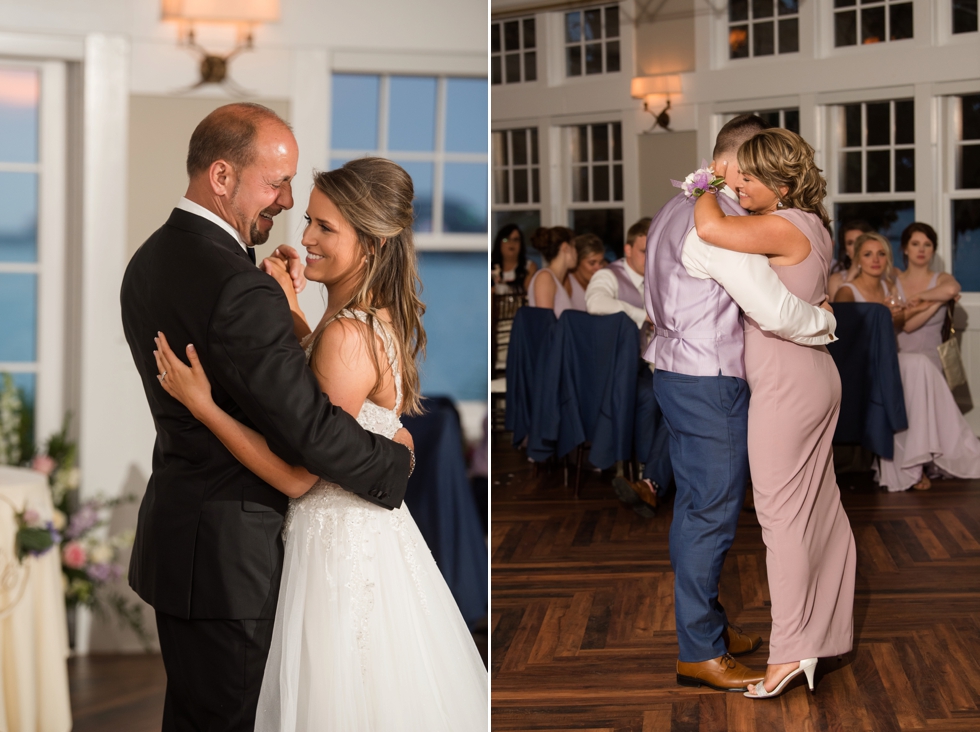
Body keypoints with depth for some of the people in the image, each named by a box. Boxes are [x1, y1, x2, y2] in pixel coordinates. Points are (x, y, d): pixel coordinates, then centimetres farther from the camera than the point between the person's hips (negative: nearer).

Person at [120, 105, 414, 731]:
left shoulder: (148, 261, 7)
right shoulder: (239, 288, -24)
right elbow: (311, 428, -24)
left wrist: (280, 299, 5)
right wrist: (396, 460, -8)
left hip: (172, 532, 10)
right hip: (229, 551, -10)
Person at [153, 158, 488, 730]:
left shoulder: (347, 335, -26)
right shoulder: (386, 317, 2)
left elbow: (297, 476, -22)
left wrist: (201, 404, -22)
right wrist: (290, 313, 13)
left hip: (338, 541, -9)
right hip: (376, 528, 9)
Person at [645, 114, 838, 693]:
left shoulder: (679, 209, 13)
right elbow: (774, 310, -25)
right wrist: (827, 322, -6)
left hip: (676, 369, 10)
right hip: (710, 384, -10)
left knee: (694, 506, 17)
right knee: (712, 513, -3)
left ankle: (706, 621, 30)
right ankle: (700, 653, 4)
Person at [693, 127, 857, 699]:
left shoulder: (786, 228, -19)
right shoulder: (811, 227, 11)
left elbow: (710, 228, -32)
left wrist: (706, 190, -11)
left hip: (788, 385, -10)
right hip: (817, 378, 10)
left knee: (782, 510, -5)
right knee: (819, 505, 15)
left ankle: (791, 650, -2)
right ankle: (833, 628, 25)